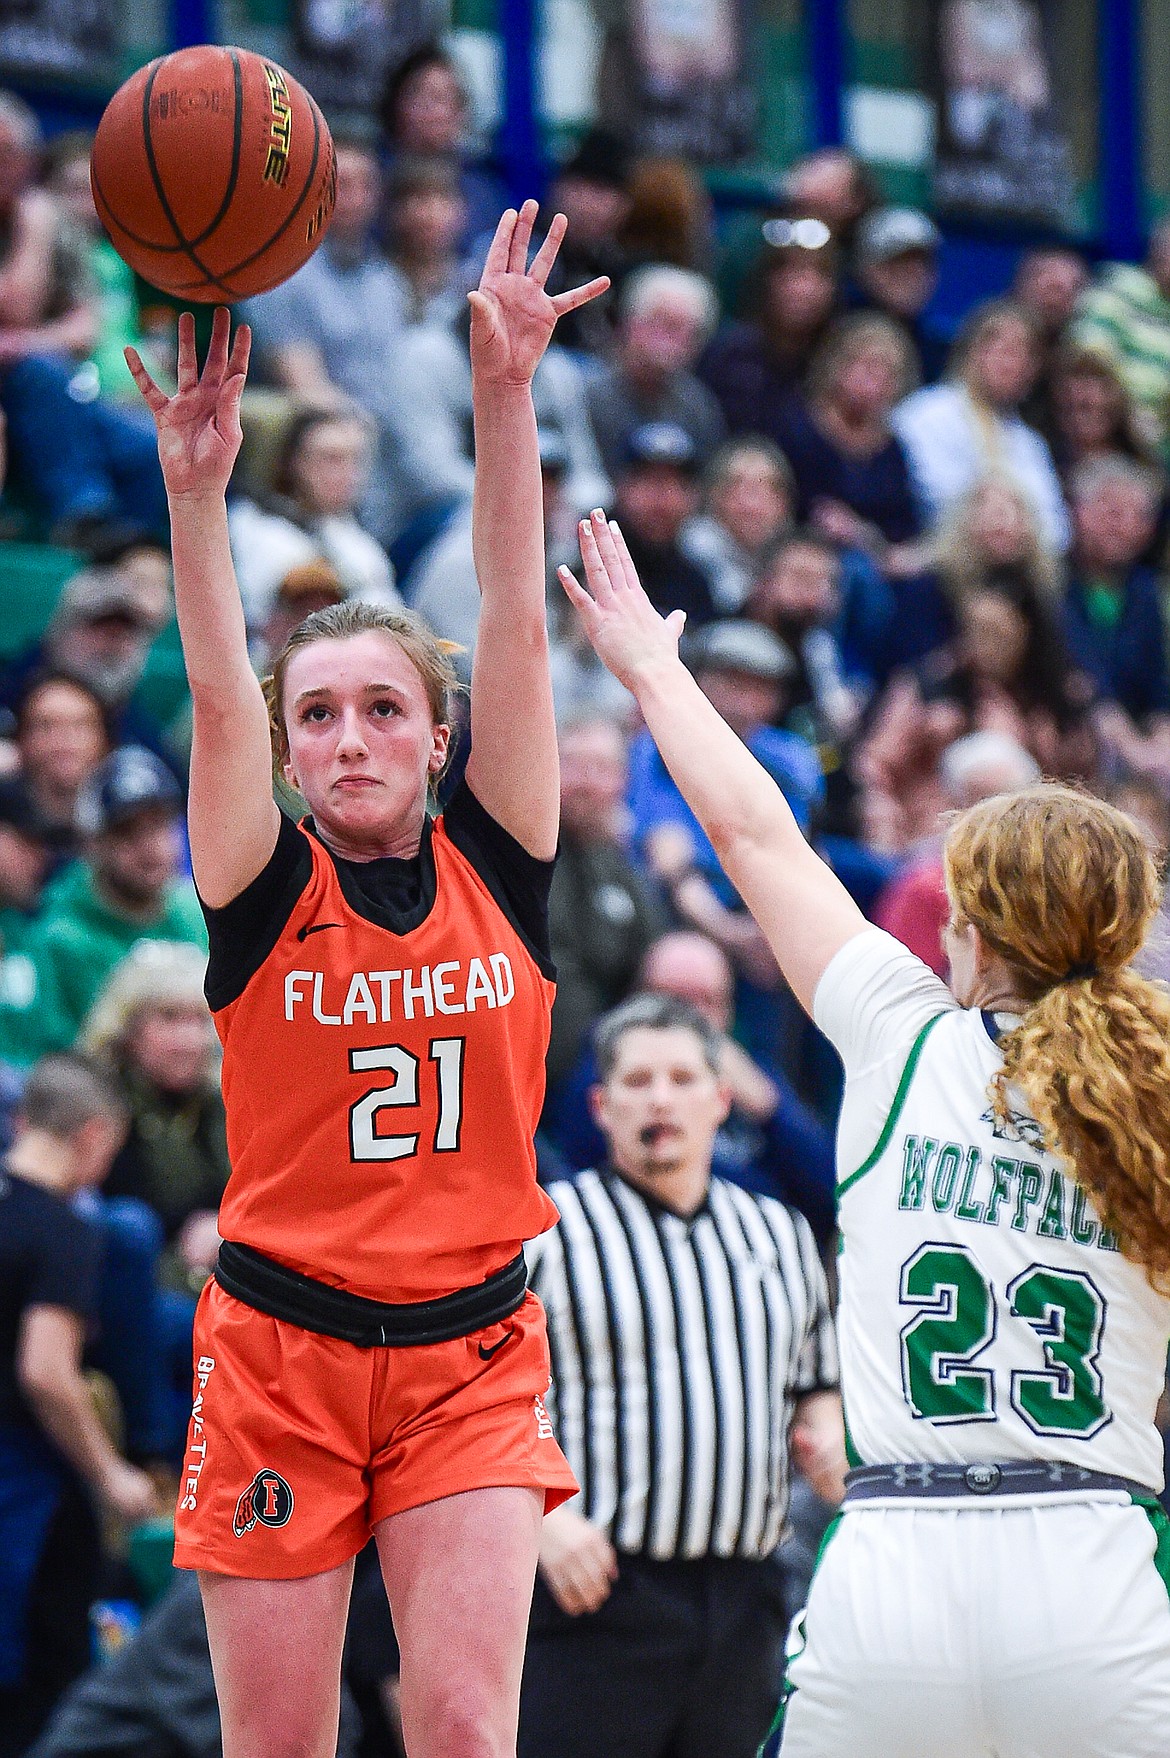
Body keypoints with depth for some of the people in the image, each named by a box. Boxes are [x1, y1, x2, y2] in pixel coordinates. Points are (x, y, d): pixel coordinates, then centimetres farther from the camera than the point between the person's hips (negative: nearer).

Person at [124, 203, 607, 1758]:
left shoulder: (494, 868, 2)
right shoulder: (265, 893, -1)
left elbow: (515, 629, -7)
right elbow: (218, 697, -16)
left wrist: (504, 394, -16)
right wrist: (197, 489, -31)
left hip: (471, 1353, 1)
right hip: (278, 1345, 0)